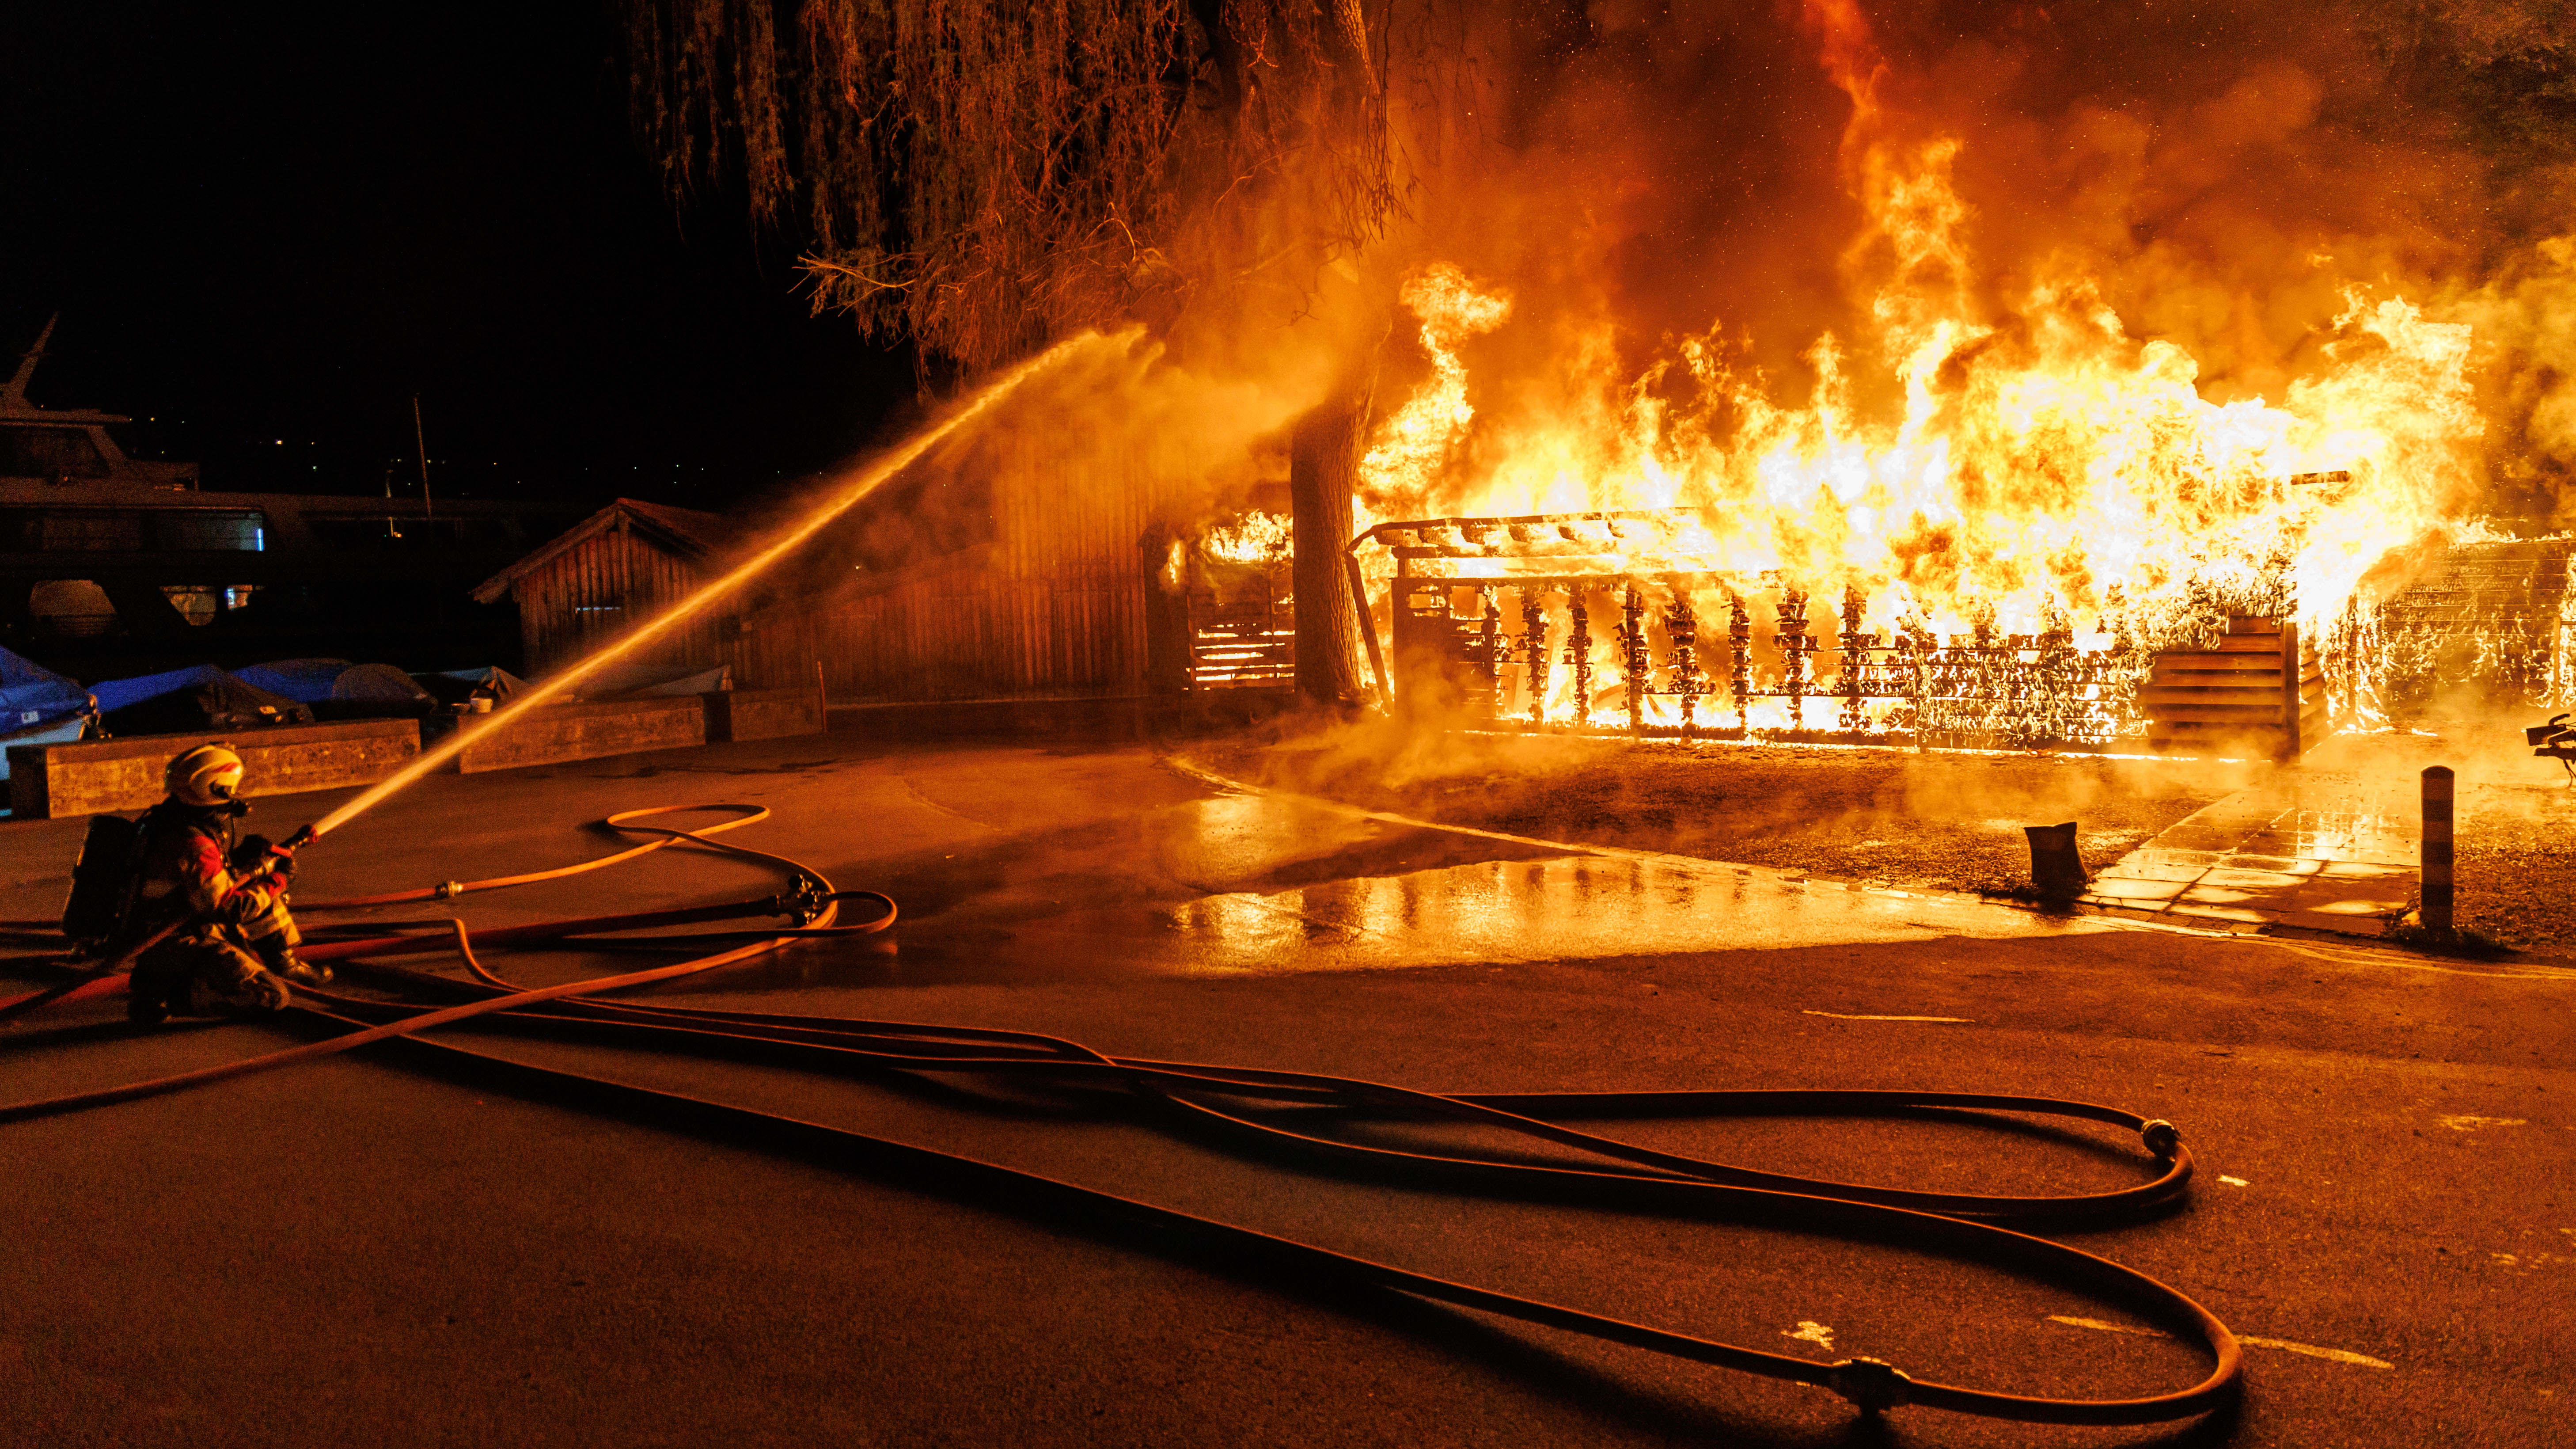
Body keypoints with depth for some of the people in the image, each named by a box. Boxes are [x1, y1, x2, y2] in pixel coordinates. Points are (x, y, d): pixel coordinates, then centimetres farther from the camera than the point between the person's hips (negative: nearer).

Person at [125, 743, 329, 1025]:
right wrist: (276, 879, -10)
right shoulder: (194, 846, -28)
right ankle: (162, 991, -8)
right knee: (272, 997, -16)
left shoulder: (172, 818, 2)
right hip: (178, 945, -10)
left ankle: (283, 962, 24)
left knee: (259, 880, 16)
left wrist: (247, 852, 2)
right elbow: (230, 909, -24)